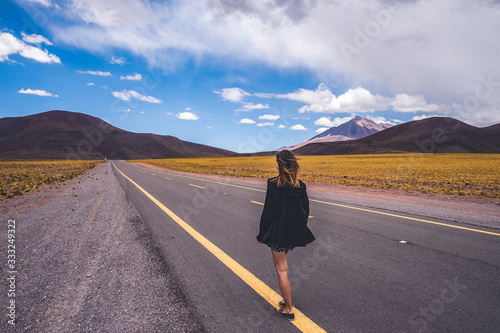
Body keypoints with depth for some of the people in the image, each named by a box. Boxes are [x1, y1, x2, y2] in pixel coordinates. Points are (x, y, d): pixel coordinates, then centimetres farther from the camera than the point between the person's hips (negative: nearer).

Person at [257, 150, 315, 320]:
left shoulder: (274, 185, -18)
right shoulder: (300, 186, 0)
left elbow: (268, 212, -16)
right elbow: (306, 211, 7)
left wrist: (261, 234, -5)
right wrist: (299, 230, 20)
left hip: (278, 232, -7)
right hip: (295, 234, 7)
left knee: (281, 270, 7)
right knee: (278, 261, 26)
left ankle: (289, 309, 20)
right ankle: (286, 298, 35)